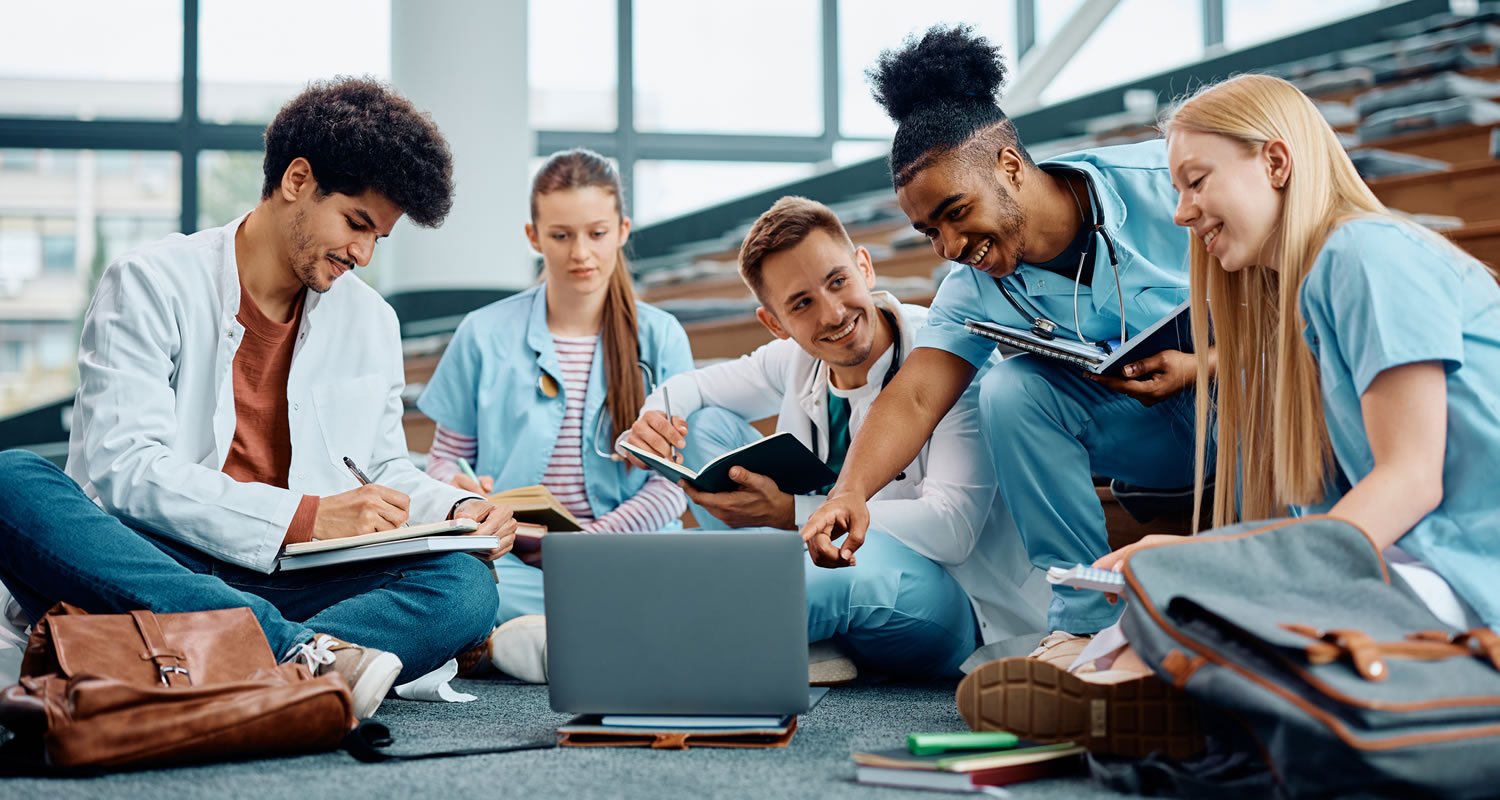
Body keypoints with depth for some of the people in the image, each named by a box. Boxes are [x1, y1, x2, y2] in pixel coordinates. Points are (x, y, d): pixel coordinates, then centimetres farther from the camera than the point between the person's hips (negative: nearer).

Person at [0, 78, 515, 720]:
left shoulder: (371, 323, 17)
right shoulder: (152, 283, 0)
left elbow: (383, 470, 24)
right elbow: (119, 468, -12)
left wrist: (455, 508, 0)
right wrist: (306, 516, -20)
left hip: (284, 588, 4)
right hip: (142, 574, -3)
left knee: (465, 584, -22)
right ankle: (304, 654, -47)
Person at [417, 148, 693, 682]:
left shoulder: (660, 338, 8)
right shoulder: (484, 335, 8)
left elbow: (673, 483, 3)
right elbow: (445, 458, 14)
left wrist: (590, 540, -13)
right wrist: (458, 488, -12)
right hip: (511, 562, 0)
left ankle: (507, 639, -25)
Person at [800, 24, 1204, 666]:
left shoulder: (1162, 182, -21)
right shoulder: (976, 288, -8)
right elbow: (914, 398, -19)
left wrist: (1200, 367, -32)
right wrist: (850, 491, -37)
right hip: (1153, 443, 4)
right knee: (1011, 390, -21)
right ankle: (1086, 620, -14)